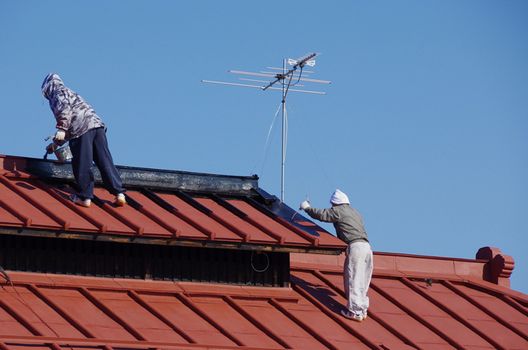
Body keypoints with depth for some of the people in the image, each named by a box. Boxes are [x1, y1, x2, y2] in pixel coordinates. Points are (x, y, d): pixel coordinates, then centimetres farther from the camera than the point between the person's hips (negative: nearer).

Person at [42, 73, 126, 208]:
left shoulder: (58, 93, 11)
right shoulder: (68, 92, 38)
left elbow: (64, 107, -14)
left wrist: (61, 129, -21)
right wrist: (56, 143, 52)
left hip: (82, 129, -8)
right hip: (97, 124, 8)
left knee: (82, 165, -2)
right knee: (105, 162, 5)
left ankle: (85, 197, 1)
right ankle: (119, 193, -2)